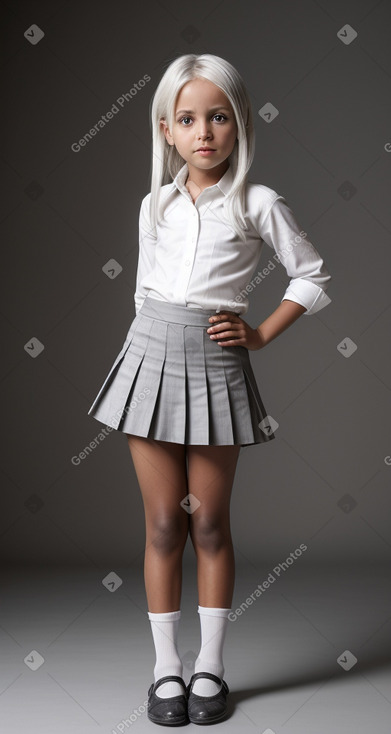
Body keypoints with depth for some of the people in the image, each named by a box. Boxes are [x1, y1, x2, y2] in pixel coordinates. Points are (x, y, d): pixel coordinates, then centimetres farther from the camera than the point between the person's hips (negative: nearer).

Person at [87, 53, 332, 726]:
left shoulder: (258, 204, 0)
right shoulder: (155, 204, 9)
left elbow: (313, 278, 7)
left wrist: (261, 334, 1)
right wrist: (154, 343, 13)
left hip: (216, 366, -2)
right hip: (151, 355, 2)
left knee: (209, 522, 6)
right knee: (163, 523, 6)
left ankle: (210, 665, 20)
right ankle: (166, 664, 17)